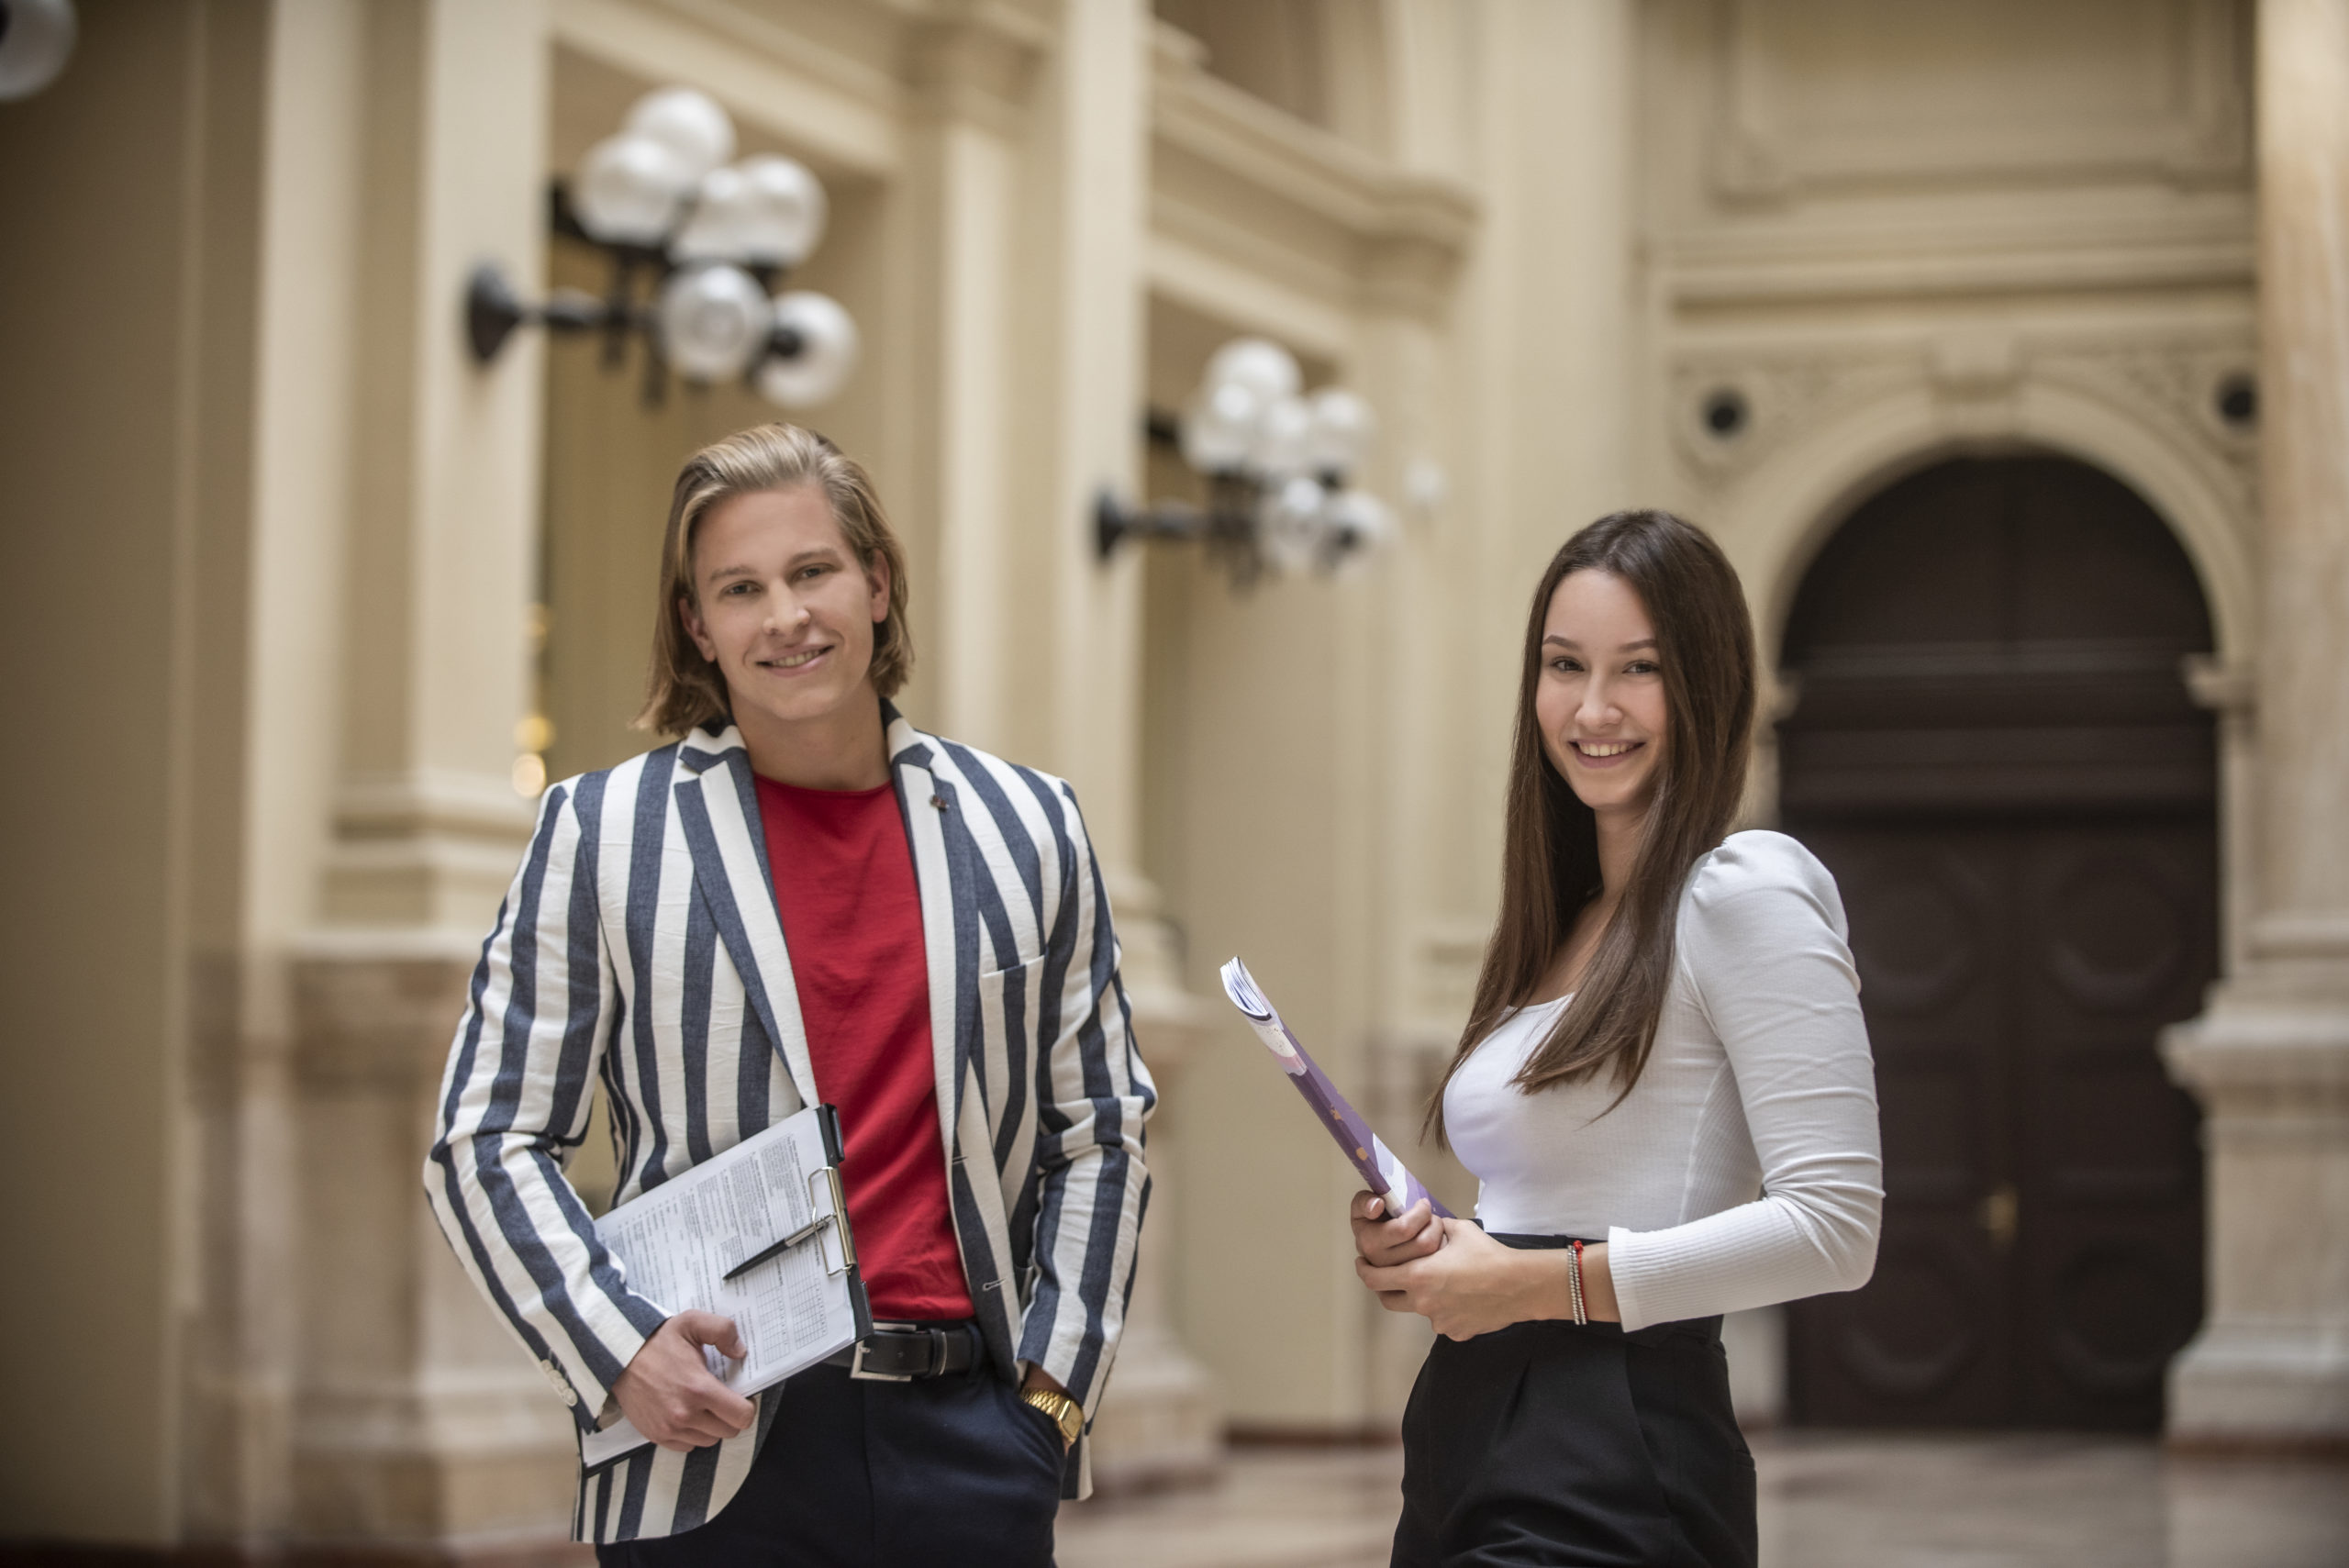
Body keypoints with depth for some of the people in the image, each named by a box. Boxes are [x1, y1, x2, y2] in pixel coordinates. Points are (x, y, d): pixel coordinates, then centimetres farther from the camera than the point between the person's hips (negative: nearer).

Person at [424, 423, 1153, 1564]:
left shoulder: (1026, 830, 11)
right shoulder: (603, 831, 3)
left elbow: (1097, 1131, 16)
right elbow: (491, 1142, 3)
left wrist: (1058, 1377, 5)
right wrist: (617, 1349, -10)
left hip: (970, 1441, 2)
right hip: (716, 1457, -2)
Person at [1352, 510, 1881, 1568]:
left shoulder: (1745, 896, -8)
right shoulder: (1558, 932, 15)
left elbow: (1833, 1225, -18)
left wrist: (1544, 1281, -16)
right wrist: (1427, 1251, 2)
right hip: (1468, 1462, 8)